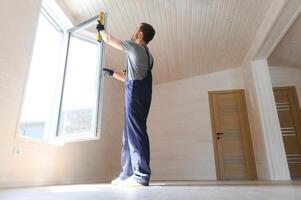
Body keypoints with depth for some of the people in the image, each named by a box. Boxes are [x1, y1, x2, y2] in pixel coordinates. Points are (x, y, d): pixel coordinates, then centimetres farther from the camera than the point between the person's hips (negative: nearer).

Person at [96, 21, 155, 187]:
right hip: (141, 93, 9)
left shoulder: (134, 46, 3)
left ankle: (141, 175, -15)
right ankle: (128, 174, 10)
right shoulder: (148, 55, 28)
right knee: (130, 133, 7)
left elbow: (109, 39, 13)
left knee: (135, 131, -14)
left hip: (135, 92, -9)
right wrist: (112, 73, 39)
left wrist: (101, 29, 33)